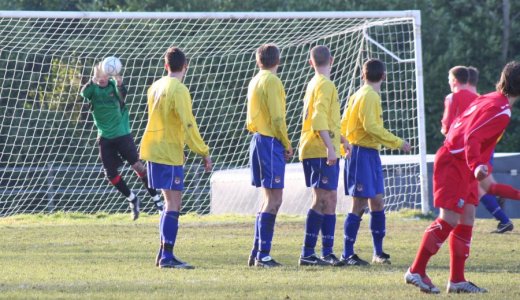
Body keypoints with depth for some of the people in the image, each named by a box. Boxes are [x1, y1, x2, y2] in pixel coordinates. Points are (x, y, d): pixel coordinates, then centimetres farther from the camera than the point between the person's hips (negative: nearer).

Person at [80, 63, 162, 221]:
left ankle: (155, 198, 1)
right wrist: (94, 80, -44)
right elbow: (84, 93, -25)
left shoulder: (114, 85, -7)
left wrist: (119, 84, -52)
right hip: (105, 137, 2)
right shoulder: (93, 89, -2)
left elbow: (122, 94, -29)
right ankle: (132, 200, 22)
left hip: (122, 133, -2)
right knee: (111, 174, 1)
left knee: (137, 165, -11)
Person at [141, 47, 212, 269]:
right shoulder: (179, 90, -14)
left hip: (154, 150, 8)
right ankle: (167, 257, -12)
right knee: (173, 205, -7)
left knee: (171, 203, 16)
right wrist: (204, 153, -12)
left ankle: (163, 254, 17)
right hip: (169, 154, -8)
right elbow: (188, 126, -18)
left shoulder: (155, 88, 12)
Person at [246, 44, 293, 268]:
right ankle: (262, 255, -12)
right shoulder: (271, 81, -10)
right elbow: (277, 118, -16)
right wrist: (287, 145, -5)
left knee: (269, 199, 15)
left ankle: (257, 253, 14)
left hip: (258, 139, 9)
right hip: (270, 142, -9)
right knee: (273, 200, -8)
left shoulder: (255, 81, 16)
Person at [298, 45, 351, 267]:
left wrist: (341, 139, 38)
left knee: (329, 199, 10)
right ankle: (307, 253, -14)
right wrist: (330, 147, -28)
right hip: (321, 151, -10)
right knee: (322, 199, -11)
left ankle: (327, 251, 10)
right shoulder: (325, 85, -11)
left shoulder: (315, 84, 18)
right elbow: (319, 120, -22)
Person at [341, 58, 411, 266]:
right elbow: (371, 127, -22)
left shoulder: (359, 94, 16)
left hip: (370, 154, 10)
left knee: (377, 202, 9)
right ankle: (347, 254, -5)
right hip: (363, 153, -10)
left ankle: (378, 252, 13)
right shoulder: (369, 96, -13)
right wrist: (398, 143, -19)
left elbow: (344, 125, 18)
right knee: (359, 204, -8)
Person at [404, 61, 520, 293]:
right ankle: (416, 272, -9)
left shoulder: (487, 100, 13)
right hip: (455, 163, -10)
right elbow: (472, 137, -26)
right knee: (449, 219, -12)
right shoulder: (501, 111, -16)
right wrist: (477, 166, -40)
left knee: (467, 218, 8)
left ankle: (457, 280, 10)